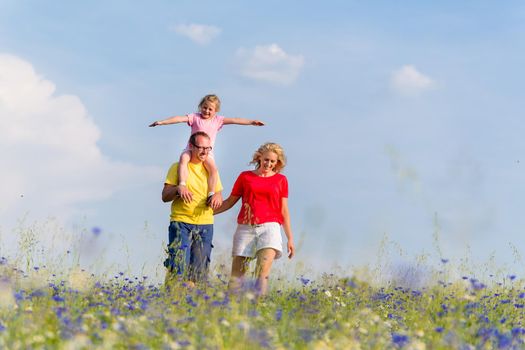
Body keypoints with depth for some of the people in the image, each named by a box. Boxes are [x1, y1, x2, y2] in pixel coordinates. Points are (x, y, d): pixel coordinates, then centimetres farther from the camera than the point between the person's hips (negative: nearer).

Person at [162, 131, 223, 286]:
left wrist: (217, 197, -8)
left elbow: (218, 193, 17)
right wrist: (177, 189, -20)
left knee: (198, 269, 3)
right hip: (181, 222, -4)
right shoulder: (178, 167, 4)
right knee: (178, 264, -15)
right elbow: (165, 196, 1)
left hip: (205, 224, 4)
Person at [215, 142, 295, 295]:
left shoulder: (281, 180, 12)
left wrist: (290, 238, 11)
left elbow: (284, 210, 13)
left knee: (264, 271, -22)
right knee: (236, 275, -4)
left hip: (269, 226, -1)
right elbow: (230, 201, 18)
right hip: (246, 227, 1)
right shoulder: (245, 177, 12)